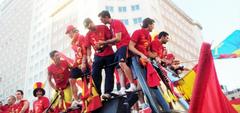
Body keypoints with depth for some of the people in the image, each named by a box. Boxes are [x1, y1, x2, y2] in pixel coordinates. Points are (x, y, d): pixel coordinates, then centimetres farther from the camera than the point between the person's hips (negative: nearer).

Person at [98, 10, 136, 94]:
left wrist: (104, 42, -13)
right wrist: (105, 44, 4)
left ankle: (132, 85, -26)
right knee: (119, 68, 3)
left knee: (121, 63, -27)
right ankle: (122, 89, 0)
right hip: (119, 47, 10)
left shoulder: (116, 22, -9)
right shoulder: (111, 26, 19)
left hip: (125, 45, -10)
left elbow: (118, 38, -18)